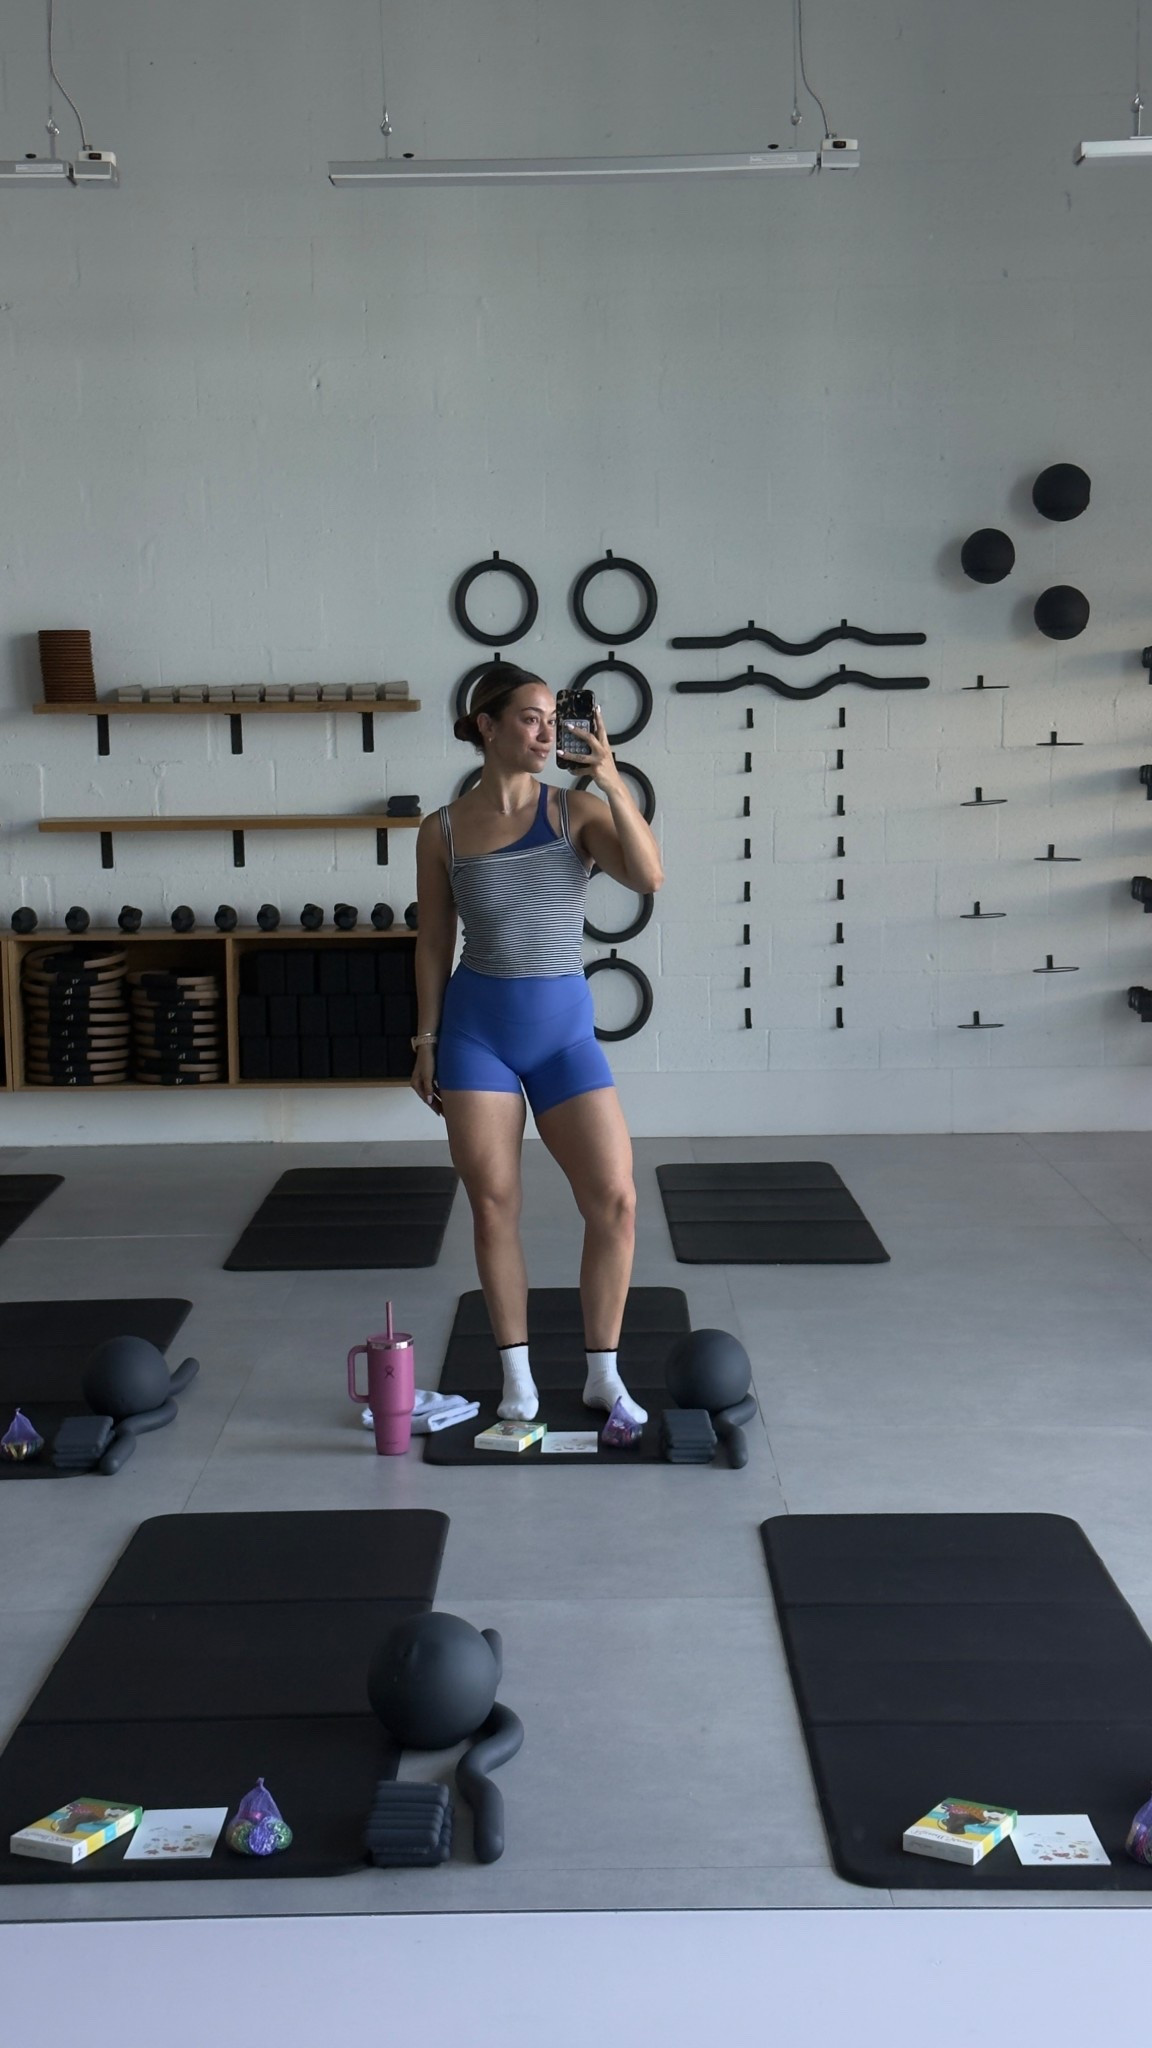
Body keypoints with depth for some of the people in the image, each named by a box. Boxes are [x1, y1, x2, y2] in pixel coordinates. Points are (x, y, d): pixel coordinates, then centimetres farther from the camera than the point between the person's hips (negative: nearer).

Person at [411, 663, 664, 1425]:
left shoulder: (575, 810, -2)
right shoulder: (442, 831, 0)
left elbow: (650, 876, -16)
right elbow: (434, 942, 7)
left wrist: (613, 781, -23)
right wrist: (426, 1039, 5)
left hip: (565, 1027, 0)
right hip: (477, 1026, 0)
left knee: (616, 1201, -5)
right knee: (495, 1207, 4)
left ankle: (604, 1372, 11)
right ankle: (518, 1376, 19)